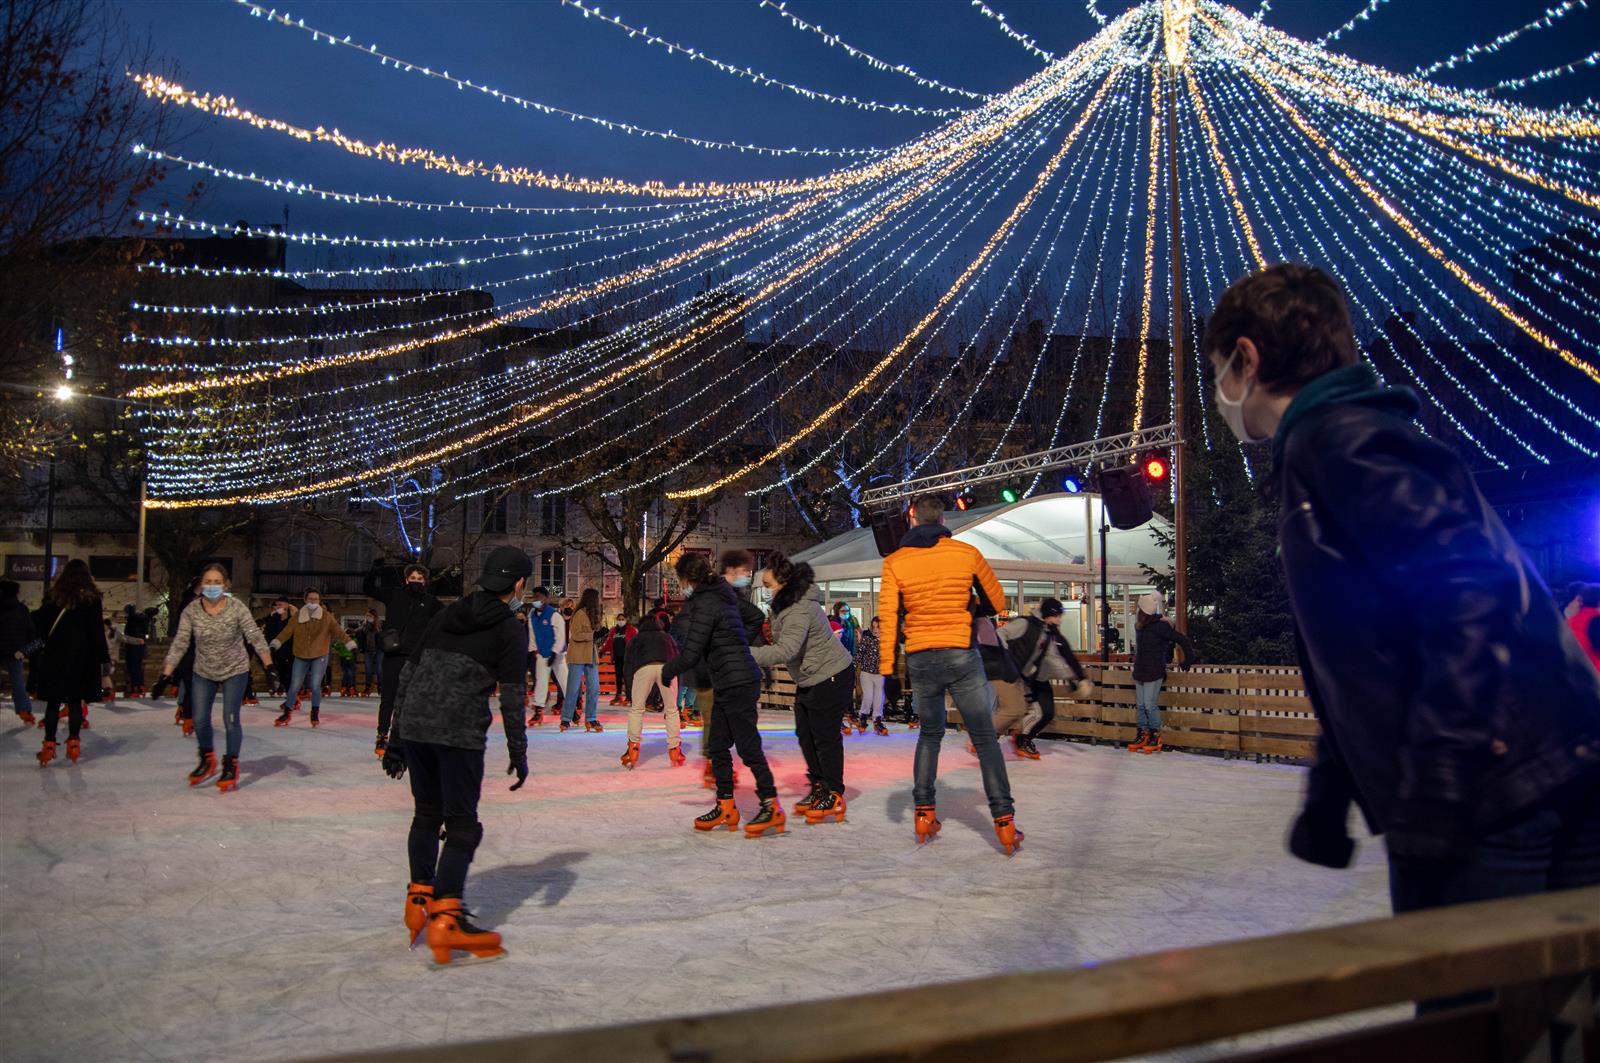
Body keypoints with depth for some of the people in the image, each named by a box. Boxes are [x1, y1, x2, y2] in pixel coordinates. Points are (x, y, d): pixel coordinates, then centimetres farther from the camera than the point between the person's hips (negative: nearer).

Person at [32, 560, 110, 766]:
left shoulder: (54, 595, 1)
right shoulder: (91, 598, -5)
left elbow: (39, 622, 3)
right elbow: (96, 630, -6)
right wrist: (104, 657, -3)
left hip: (54, 655, 1)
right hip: (82, 656, -1)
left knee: (53, 701, 7)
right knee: (76, 700, 6)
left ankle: (49, 743, 4)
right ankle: (73, 742, 6)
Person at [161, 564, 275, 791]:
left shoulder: (237, 608, -19)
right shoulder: (191, 611, -13)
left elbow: (256, 638, -21)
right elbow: (180, 644, -11)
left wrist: (269, 666, -29)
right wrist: (166, 674, -17)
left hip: (234, 671, -3)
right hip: (203, 673, 3)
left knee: (230, 720, -3)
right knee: (199, 719, 5)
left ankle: (231, 767, 17)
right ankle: (207, 761, 31)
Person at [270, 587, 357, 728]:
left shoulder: (327, 617, -5)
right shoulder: (297, 616, -2)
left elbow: (338, 630, -9)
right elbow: (287, 631, -7)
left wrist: (349, 643, -19)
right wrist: (276, 642, -20)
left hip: (320, 656, -1)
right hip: (301, 657, 1)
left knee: (315, 686, -6)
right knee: (294, 686, 6)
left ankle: (315, 713, 15)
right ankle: (287, 713, 24)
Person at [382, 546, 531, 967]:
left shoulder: (447, 614, 14)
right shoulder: (511, 629, -2)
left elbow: (407, 673, 13)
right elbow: (511, 696, -6)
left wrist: (397, 737, 19)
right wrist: (518, 753, 3)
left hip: (414, 725, 6)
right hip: (459, 734, -6)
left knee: (427, 813, 21)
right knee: (462, 824, 1)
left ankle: (419, 899, 31)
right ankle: (445, 918, -5)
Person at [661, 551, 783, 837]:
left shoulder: (704, 605, -16)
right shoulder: (722, 595, 13)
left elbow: (690, 656, -17)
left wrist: (667, 670, 1)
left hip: (737, 684, -10)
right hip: (729, 684, 10)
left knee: (748, 747, -4)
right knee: (717, 745, 13)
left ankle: (772, 808, 3)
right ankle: (726, 807, 19)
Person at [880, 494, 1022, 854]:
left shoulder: (895, 562, 1)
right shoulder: (967, 553, 0)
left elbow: (889, 619, -4)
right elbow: (997, 602, 9)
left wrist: (887, 672, -2)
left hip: (919, 659, 2)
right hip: (961, 655, -2)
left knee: (930, 733, 20)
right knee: (984, 737, 4)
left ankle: (924, 813, 15)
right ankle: (1004, 820, -2)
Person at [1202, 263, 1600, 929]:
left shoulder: (1336, 438, -9)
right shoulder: (1321, 446, 22)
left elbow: (1473, 593, -22)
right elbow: (1363, 663, 27)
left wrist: (1432, 796, -23)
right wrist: (1329, 792, 29)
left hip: (1497, 805, -10)